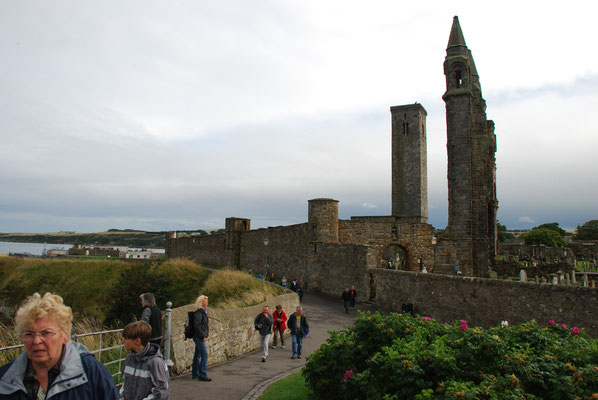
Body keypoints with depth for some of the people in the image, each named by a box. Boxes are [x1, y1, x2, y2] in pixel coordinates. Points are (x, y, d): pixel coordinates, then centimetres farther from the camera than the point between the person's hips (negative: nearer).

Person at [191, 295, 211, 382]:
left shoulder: (203, 312, 15)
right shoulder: (198, 312, -15)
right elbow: (197, 325, -21)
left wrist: (206, 333, 15)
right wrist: (203, 336, -19)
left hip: (201, 337, 10)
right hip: (199, 337, -10)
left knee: (198, 355, 14)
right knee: (204, 355, -11)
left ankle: (195, 374, 22)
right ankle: (202, 375, -9)